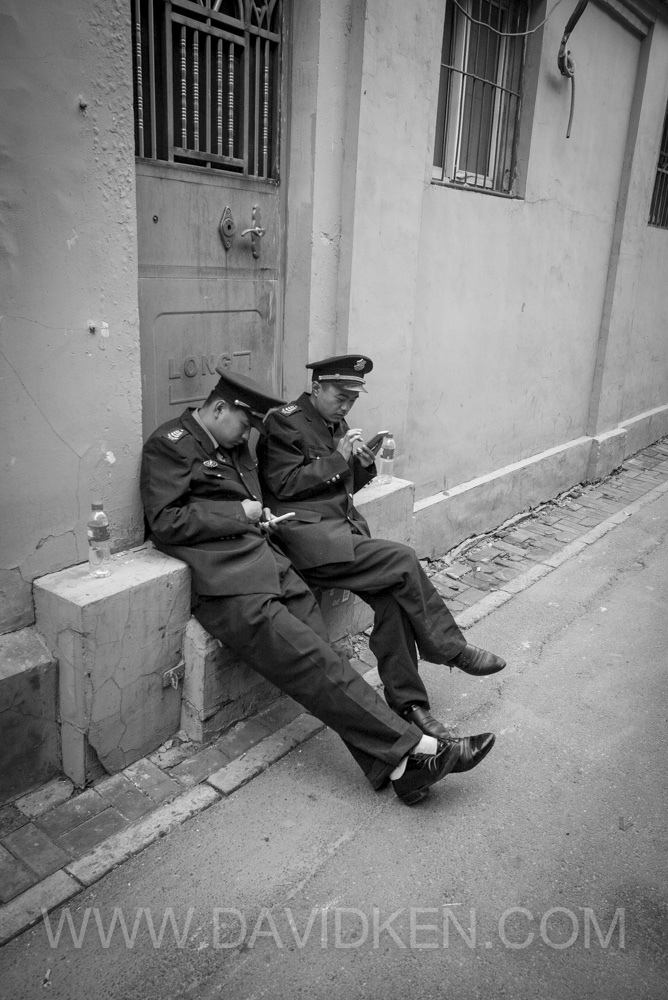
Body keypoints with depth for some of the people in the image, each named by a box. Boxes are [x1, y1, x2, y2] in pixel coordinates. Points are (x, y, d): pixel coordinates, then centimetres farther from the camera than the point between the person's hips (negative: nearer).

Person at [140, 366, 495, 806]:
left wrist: (263, 518, 13)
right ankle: (415, 748, -17)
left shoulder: (233, 445, 24)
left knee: (319, 653, -9)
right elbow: (165, 523, -9)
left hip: (270, 562, 8)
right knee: (311, 661, -17)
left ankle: (392, 765, -13)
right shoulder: (168, 444, 0)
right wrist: (241, 514, -7)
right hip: (228, 581, -7)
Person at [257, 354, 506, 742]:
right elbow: (283, 485, -11)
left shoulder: (337, 424, 19)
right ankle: (451, 649, -2)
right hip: (308, 532, -7)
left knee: (393, 594, -16)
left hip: (343, 523, 7)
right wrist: (337, 458, -13)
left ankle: (408, 700, -8)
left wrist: (364, 463, 2)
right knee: (403, 560, -21)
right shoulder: (285, 422, -4)